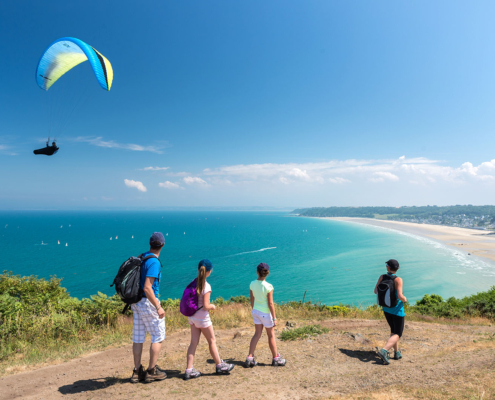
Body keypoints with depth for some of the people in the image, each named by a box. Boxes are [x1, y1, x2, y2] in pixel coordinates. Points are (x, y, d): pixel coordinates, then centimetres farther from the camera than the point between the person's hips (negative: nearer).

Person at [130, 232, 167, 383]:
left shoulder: (141, 258, 6)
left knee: (138, 337, 13)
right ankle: (152, 371, 12)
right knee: (158, 336, 6)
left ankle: (137, 371, 23)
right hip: (148, 302, -8)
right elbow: (147, 288, -25)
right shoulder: (154, 262, -20)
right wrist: (158, 307, -21)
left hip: (136, 302, 8)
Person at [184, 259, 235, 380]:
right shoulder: (206, 286, -22)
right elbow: (205, 306, -22)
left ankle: (189, 370, 13)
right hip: (202, 318, -6)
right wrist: (212, 306, -1)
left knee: (194, 342, 12)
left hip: (192, 316, 6)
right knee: (212, 341, 11)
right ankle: (220, 365, 26)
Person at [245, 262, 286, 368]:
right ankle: (276, 358, 29)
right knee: (271, 336, 13)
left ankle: (250, 358, 14)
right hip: (266, 313, -5)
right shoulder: (268, 287, -22)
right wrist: (274, 318, -7)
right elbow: (270, 304, -17)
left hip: (256, 311, 5)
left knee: (257, 334, 16)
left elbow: (252, 300, 4)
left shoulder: (252, 284, -7)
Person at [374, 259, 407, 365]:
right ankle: (384, 350, -15)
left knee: (394, 331, 23)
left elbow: (376, 291, -3)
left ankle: (397, 352, 29)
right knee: (397, 334, 4)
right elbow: (400, 296, -28)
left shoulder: (382, 277, -8)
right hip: (397, 310, -5)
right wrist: (404, 299, -5)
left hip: (386, 309, 5)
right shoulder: (398, 280, -22)